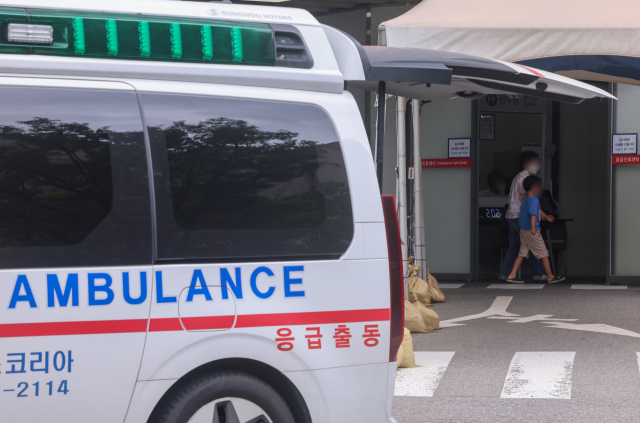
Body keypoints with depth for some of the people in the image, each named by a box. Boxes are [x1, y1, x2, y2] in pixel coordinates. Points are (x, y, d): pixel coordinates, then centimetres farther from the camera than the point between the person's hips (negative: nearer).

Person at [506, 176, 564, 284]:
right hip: (532, 231, -9)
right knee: (543, 253, 1)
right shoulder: (534, 200, -13)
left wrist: (544, 218, 32)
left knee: (522, 253, 9)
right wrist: (533, 227, -35)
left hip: (524, 230, 9)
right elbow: (533, 214, -26)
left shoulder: (525, 200, 16)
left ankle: (512, 276, 2)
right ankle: (550, 277, 7)